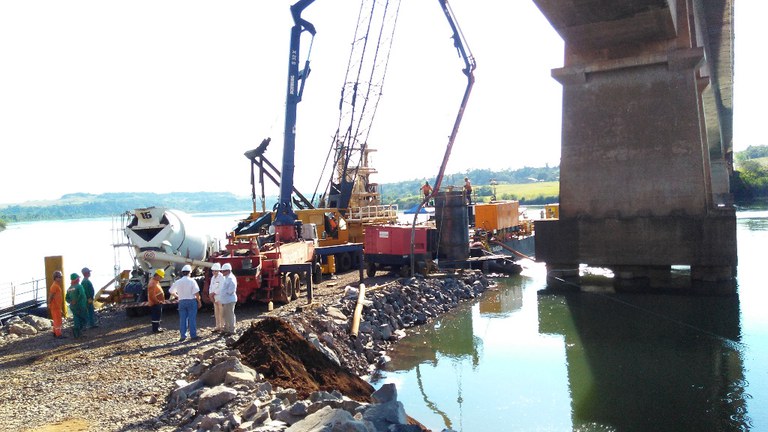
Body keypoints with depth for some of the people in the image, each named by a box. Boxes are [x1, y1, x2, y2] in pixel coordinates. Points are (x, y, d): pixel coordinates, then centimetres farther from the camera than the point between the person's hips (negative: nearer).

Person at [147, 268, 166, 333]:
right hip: (155, 303, -11)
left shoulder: (156, 281, 11)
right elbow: (151, 296, -26)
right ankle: (155, 329, 3)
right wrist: (158, 301, -19)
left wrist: (162, 300, 18)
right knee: (156, 316, -4)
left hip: (158, 302, 11)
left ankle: (158, 327, 27)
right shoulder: (152, 283, -23)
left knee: (158, 316, 18)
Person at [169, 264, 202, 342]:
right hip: (191, 301, -3)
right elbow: (196, 293, -12)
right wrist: (199, 301, -3)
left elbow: (171, 291, 12)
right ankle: (193, 335, 3)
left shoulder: (178, 282, 2)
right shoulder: (192, 281, -9)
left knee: (182, 319, 8)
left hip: (182, 301, 3)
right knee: (192, 319, 1)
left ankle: (183, 336, 9)